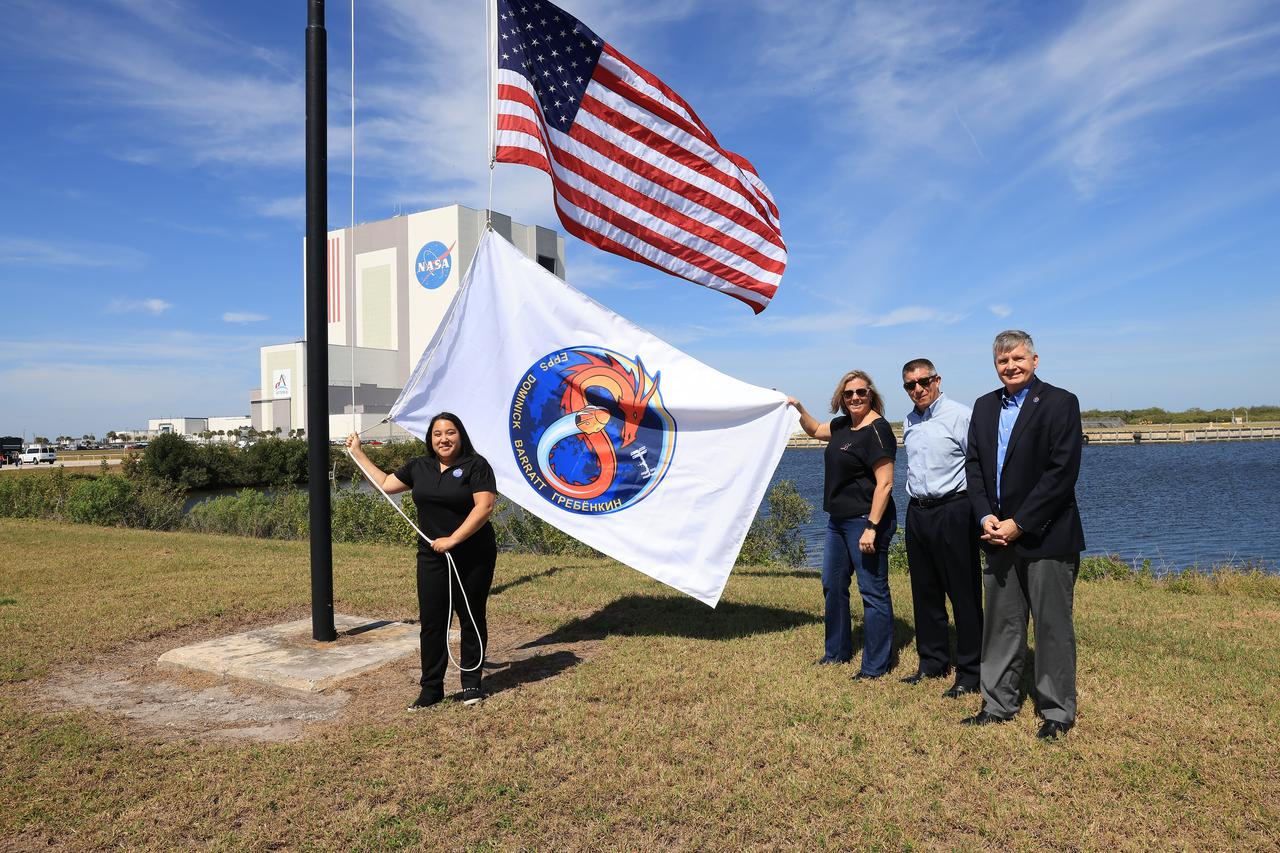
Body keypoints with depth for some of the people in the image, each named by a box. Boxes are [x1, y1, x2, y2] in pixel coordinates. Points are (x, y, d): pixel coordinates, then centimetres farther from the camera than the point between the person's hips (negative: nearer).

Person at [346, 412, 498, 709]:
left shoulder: (475, 465, -8)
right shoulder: (419, 467, 10)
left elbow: (484, 507, -17)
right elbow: (385, 483, 23)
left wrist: (453, 540, -20)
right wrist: (357, 453, 25)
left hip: (473, 558, -4)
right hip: (432, 558, 5)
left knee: (472, 619, 8)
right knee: (432, 622, 5)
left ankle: (472, 683, 22)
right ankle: (431, 689, 16)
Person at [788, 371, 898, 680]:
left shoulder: (876, 430, -16)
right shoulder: (843, 424, 10)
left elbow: (885, 484, -21)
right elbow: (815, 430, 32)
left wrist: (871, 527, -25)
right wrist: (798, 408, 18)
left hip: (866, 521, -10)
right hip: (838, 520, 10)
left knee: (873, 591, -2)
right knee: (832, 585, 18)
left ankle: (876, 666, 10)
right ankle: (838, 651, 34)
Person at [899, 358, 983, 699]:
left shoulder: (960, 415, -9)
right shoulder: (909, 421, 13)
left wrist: (976, 509, -12)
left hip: (953, 511, -7)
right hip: (917, 513, 7)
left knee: (964, 593, -1)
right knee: (925, 592, 14)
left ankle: (969, 672, 9)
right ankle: (933, 661, 27)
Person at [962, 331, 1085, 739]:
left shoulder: (1060, 402, -7)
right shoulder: (985, 406, 11)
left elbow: (1062, 472, -15)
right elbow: (973, 465, 9)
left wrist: (1018, 523, -16)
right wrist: (986, 517, -6)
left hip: (1046, 536, -5)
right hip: (999, 535, 5)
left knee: (1053, 626, 5)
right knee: (1001, 624, 13)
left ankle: (1058, 713, 19)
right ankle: (998, 704, 25)